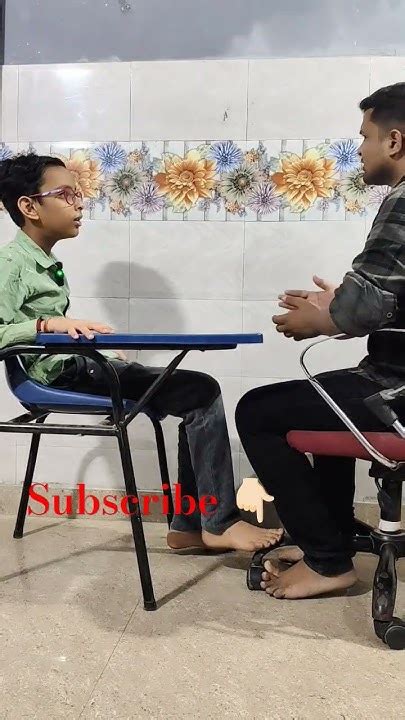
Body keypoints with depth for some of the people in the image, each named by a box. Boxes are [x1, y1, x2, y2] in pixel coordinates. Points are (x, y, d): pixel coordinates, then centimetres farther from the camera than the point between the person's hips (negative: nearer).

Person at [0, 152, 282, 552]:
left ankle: (190, 525, 2)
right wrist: (51, 325, -31)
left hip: (80, 363, 9)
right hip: (63, 372, -9)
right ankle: (219, 523, -8)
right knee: (202, 391, -15)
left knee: (198, 394, 1)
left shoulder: (45, 262, 18)